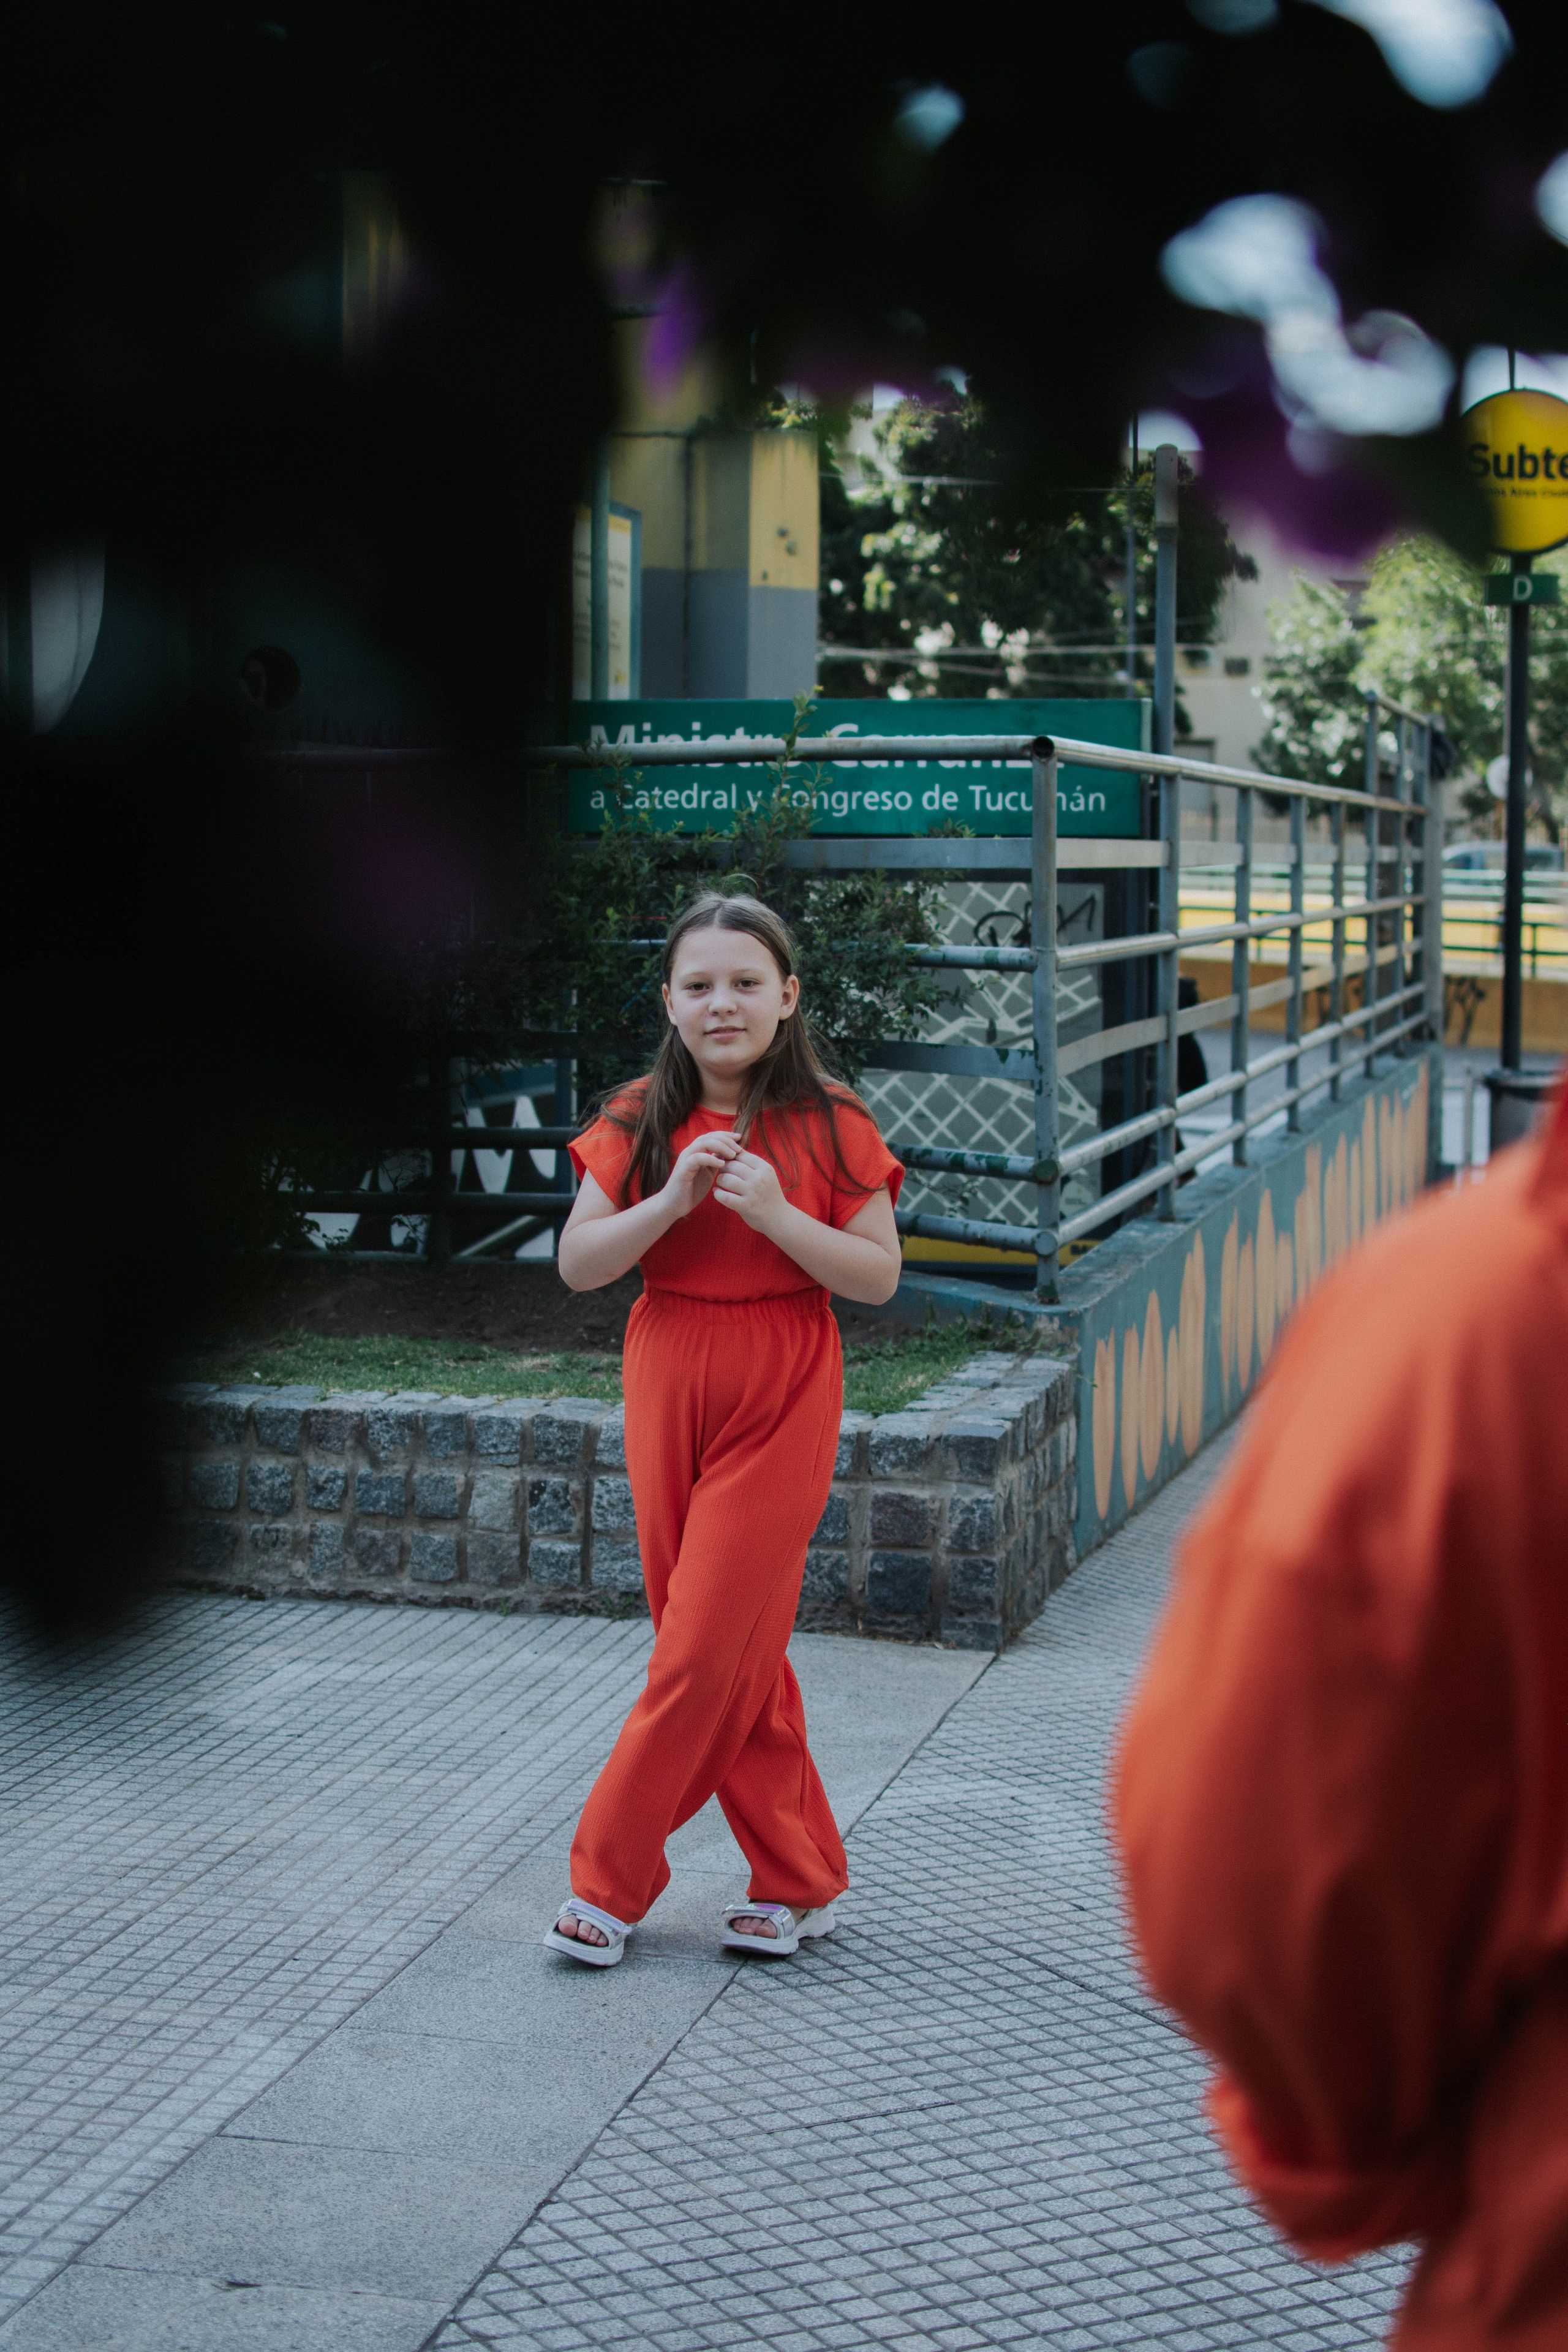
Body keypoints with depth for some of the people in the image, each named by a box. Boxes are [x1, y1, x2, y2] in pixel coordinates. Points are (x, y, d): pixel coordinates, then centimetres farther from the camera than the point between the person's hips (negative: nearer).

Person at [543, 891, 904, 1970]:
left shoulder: (829, 1124, -6)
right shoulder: (638, 1124, 3)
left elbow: (880, 1275, -7)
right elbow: (578, 1264, -3)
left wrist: (774, 1215, -21)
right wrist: (672, 1201, -18)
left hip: (781, 1400, -4)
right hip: (668, 1390, 4)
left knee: (708, 1648, -4)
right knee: (735, 1653, 9)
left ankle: (610, 1880, 8)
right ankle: (800, 1879, 21)